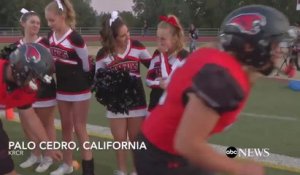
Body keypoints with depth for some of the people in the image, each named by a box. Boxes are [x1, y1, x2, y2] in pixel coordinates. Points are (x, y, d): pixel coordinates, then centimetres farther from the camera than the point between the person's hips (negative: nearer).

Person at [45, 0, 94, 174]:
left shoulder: (75, 38, -20)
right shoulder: (52, 36, 1)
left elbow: (86, 63, -10)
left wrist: (80, 79, 3)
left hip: (79, 89, -7)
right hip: (62, 88, 7)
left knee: (80, 129, -2)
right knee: (66, 127, 15)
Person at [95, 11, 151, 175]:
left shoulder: (137, 47, -8)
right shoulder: (103, 54, -8)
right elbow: (98, 79, 0)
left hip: (137, 101, 0)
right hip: (115, 103, 0)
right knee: (119, 140, 10)